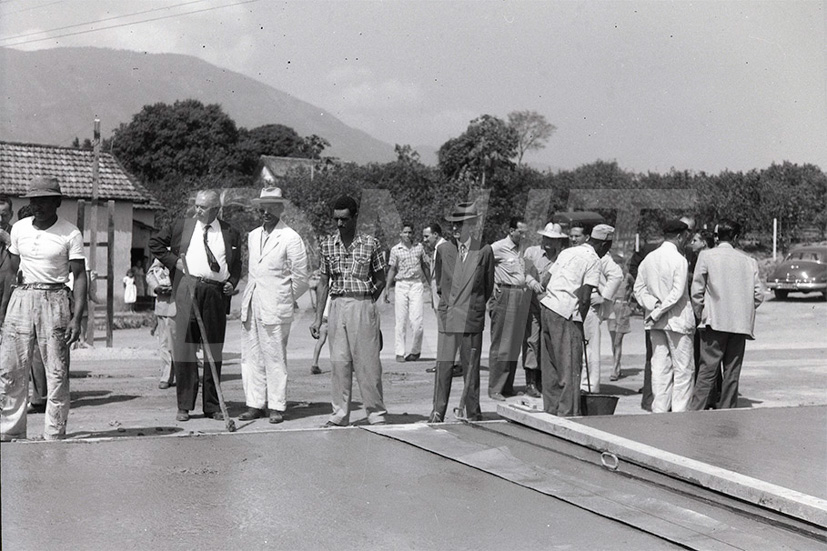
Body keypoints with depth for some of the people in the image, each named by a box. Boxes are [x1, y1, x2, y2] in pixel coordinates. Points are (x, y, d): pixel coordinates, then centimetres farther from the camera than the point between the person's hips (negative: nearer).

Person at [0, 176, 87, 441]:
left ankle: (54, 434, 5)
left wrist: (76, 318, -14)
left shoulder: (70, 234, -4)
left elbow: (79, 276, -5)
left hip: (54, 299, -4)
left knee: (57, 372, -2)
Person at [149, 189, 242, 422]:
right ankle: (184, 406, 4)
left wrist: (232, 283, 1)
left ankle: (213, 406, 14)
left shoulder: (231, 234, 12)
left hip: (217, 292, 1)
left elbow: (236, 265, 19)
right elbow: (155, 243, 17)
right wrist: (173, 260, 4)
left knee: (214, 349, 6)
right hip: (188, 288, -1)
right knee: (185, 346, -3)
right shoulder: (181, 226, 9)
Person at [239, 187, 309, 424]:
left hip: (275, 309, -6)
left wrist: (283, 300, 5)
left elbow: (300, 277, -3)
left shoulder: (290, 238, -4)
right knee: (251, 356, 7)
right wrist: (251, 297, 17)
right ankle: (255, 404, 13)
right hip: (251, 307, 6)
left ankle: (277, 406, 3)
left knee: (275, 358, -4)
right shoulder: (253, 236, 16)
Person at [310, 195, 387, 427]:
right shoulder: (327, 245, 8)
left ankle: (376, 413, 7)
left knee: (368, 362, -2)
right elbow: (323, 283, 11)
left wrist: (366, 304, -1)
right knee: (338, 362, 5)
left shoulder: (370, 244, -1)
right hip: (337, 306, 3)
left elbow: (380, 281, 6)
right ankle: (340, 414, 13)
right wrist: (318, 319, 7)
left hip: (363, 306, -3)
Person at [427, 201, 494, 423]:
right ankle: (437, 412, 6)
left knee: (471, 367, 5)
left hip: (472, 318, -1)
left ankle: (471, 412, 16)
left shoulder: (484, 251, 0)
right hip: (447, 317, 1)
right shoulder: (444, 249, 4)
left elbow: (488, 286, 12)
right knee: (443, 366, -1)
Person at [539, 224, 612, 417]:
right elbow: (584, 298, -13)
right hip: (566, 314, -8)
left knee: (550, 366, 13)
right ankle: (567, 414, -1)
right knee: (570, 367, -1)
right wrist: (580, 321, 0)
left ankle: (551, 411, 18)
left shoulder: (568, 252, 18)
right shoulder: (593, 260, -4)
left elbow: (547, 281, 18)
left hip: (548, 306, 8)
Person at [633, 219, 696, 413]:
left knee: (660, 367, 9)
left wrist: (654, 305, -4)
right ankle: (679, 411, 1)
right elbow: (677, 293, -17)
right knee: (682, 368, 1)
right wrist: (658, 312, -12)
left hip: (656, 323, 6)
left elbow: (639, 288, 6)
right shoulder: (679, 260, -12)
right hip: (677, 320, -6)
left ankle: (659, 410, 10)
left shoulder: (649, 258, 7)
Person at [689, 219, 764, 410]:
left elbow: (697, 291, -3)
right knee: (732, 373, 9)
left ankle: (694, 412, -9)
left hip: (715, 323, -3)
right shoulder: (749, 261, 6)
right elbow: (758, 295, 5)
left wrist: (701, 315, 10)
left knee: (707, 371, -4)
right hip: (740, 324, 3)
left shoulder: (706, 256, -2)